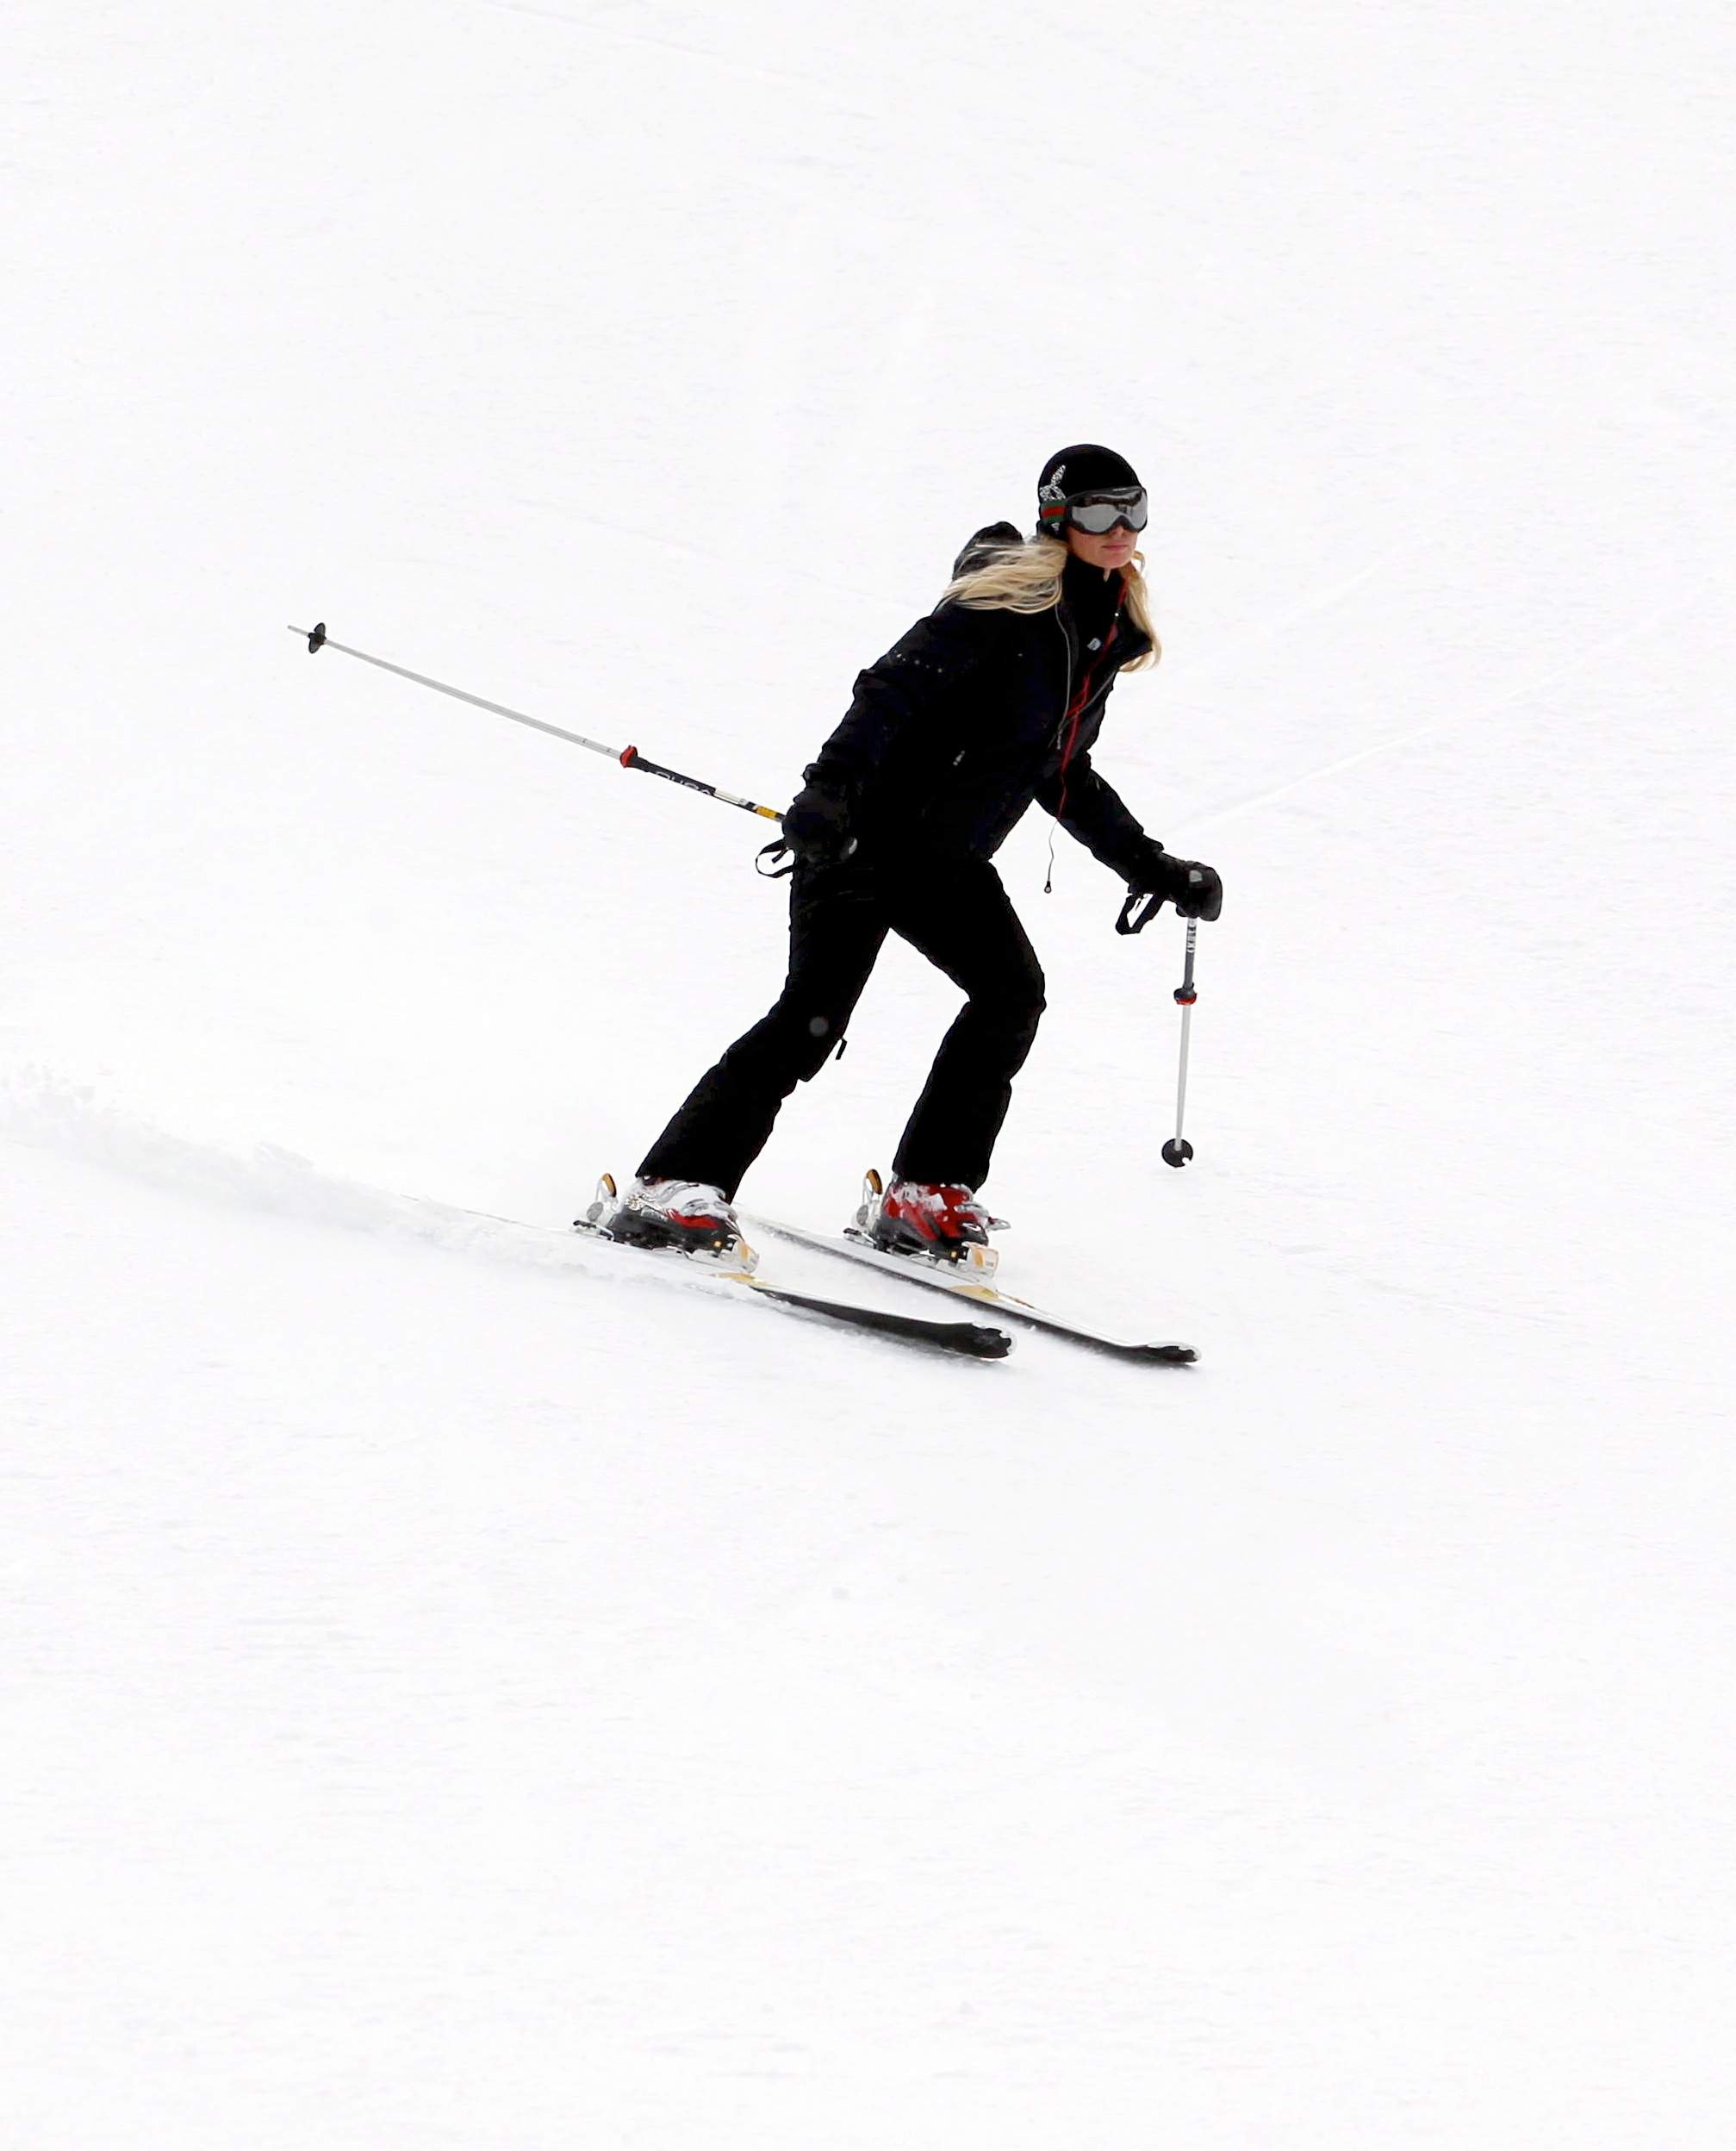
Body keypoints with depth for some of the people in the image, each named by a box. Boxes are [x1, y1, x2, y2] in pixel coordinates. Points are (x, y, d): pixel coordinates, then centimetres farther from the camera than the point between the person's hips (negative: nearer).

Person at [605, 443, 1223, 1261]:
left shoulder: (1107, 633, 13)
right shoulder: (1010, 599, -12)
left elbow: (1064, 775, 25)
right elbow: (896, 686, -22)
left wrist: (1151, 868, 22)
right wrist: (831, 784, -35)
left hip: (948, 858, 8)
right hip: (865, 827, -8)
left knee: (1012, 992, -10)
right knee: (813, 1016, -17)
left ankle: (926, 1195, -3)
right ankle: (673, 1187, -17)